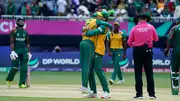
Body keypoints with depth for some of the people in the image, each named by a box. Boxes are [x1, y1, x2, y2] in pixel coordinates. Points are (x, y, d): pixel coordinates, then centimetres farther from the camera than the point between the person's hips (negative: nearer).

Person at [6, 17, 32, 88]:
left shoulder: (25, 32, 13)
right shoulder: (14, 31, -1)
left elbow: (27, 43, 15)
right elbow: (12, 42, -8)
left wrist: (28, 52, 10)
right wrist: (12, 51, -18)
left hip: (24, 50, 4)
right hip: (16, 50, -4)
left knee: (24, 68, -4)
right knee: (15, 67, -5)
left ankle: (22, 83, -2)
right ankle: (9, 79, 19)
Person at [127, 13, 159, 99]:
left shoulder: (134, 28, -2)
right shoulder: (151, 27, 0)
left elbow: (129, 42, -2)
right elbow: (156, 39, 10)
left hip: (137, 50, -1)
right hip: (147, 50, 1)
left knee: (138, 72, 5)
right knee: (149, 73, 5)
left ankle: (139, 93, 1)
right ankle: (151, 93, 2)